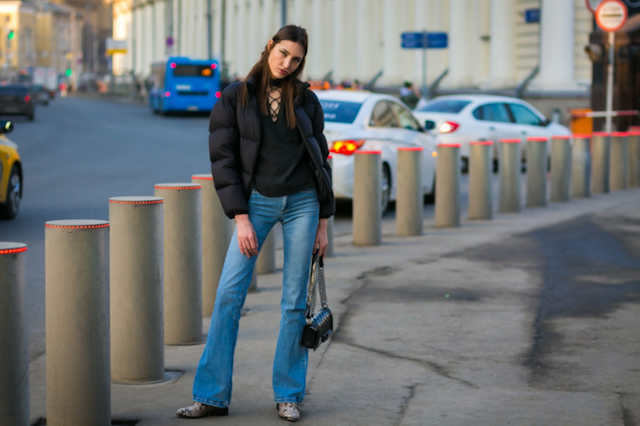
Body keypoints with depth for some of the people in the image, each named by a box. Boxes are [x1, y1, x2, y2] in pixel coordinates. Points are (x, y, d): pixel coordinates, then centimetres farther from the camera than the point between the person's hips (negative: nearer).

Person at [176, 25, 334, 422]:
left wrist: (323, 221, 6)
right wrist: (241, 218, -10)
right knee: (228, 295, -8)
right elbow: (223, 159, -3)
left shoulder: (306, 100, 5)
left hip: (302, 202, 1)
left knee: (295, 301, 2)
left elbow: (321, 158, 10)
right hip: (257, 201, -1)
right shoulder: (235, 97, -1)